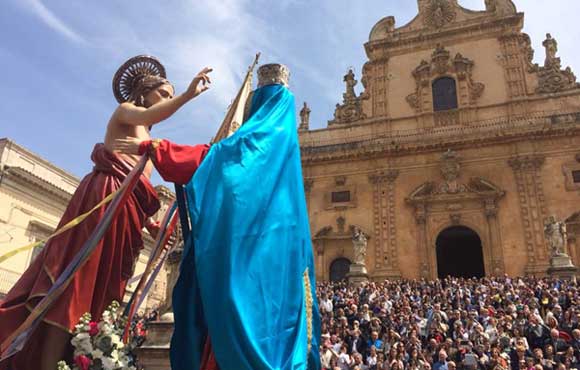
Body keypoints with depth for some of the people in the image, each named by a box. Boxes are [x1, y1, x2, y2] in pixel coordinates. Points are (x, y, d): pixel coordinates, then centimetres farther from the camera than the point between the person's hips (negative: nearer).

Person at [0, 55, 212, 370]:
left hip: (126, 211, 8)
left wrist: (150, 223, 14)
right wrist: (188, 94, -24)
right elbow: (148, 116, -16)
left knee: (96, 291, 0)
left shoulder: (147, 142, 30)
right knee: (75, 287, -14)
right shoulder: (124, 111, 10)